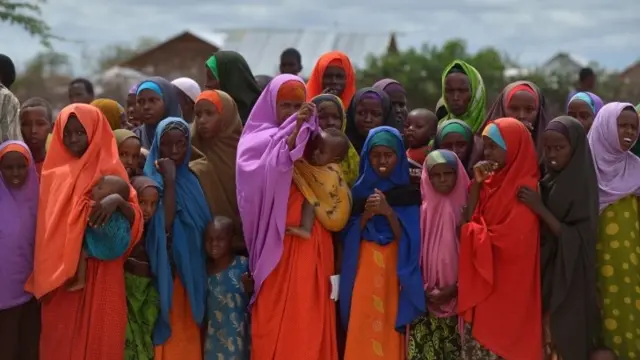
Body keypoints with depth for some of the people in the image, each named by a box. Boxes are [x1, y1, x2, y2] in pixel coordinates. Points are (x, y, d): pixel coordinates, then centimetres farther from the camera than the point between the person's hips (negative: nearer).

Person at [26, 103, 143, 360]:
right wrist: (45, 276, 0)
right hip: (60, 275, 2)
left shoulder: (111, 171, 3)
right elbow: (46, 226, 8)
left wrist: (118, 200, -25)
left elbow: (136, 218, -5)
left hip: (102, 273, -2)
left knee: (101, 339, 0)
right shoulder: (53, 174, 9)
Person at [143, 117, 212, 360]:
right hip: (167, 272, -5)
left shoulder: (191, 178, 11)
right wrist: (169, 180, -18)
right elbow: (165, 224, -20)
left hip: (191, 271, 5)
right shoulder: (153, 178, -6)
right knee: (171, 332, -5)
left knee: (188, 336, 7)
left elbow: (204, 223, 12)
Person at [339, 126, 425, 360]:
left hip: (395, 271, -1)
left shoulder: (408, 193, 3)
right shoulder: (359, 190, 8)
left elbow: (409, 239, -4)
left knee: (389, 334, -5)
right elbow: (347, 235, 4)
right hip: (363, 270, 1)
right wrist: (366, 214, -11)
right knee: (361, 332, -5)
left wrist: (388, 212, -16)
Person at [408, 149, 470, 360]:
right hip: (425, 296, 1)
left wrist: (456, 287, -8)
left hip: (457, 295, -1)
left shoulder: (465, 207, -2)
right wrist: (422, 288, -5)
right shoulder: (423, 209, 1)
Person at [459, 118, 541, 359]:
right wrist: (476, 184, -5)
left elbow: (507, 241, -19)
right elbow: (470, 223, 5)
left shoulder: (525, 188, -14)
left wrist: (469, 231, -5)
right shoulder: (494, 180, 10)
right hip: (482, 284, 7)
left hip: (507, 288, -7)